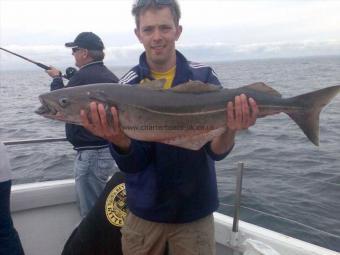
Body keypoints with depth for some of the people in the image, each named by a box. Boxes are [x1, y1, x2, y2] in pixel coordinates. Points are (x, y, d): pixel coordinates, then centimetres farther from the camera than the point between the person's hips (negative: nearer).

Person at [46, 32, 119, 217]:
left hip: (90, 153, -9)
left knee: (91, 213, 1)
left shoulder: (83, 76, -18)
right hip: (108, 149, 9)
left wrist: (57, 78, 11)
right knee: (99, 206, 23)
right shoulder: (109, 76, 9)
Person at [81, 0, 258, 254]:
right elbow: (132, 164, -12)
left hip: (195, 211, 0)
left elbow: (216, 151, -12)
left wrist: (230, 130, -34)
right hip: (144, 211, 1)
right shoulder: (127, 85, -8)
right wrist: (119, 140, -33)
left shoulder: (204, 77, -8)